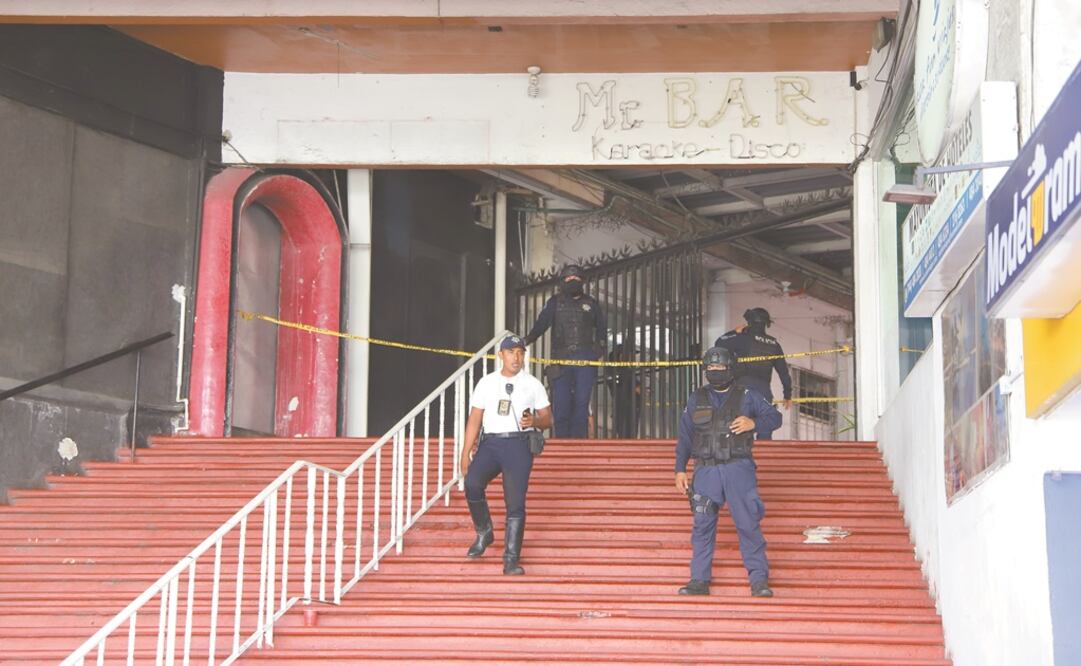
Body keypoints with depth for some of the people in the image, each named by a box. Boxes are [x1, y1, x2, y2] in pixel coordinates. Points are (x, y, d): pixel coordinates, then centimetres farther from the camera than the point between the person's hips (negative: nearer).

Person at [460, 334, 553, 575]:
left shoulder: (533, 384, 11)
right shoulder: (486, 382, 13)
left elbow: (547, 419, 13)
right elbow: (474, 419, 11)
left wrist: (534, 421, -11)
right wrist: (466, 453, 4)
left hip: (518, 444, -1)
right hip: (490, 442, 1)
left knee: (515, 501, -10)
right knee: (472, 483, -23)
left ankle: (511, 559, -7)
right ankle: (484, 532, 0)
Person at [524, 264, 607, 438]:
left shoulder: (591, 304, 15)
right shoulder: (555, 303, 11)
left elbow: (601, 328, 23)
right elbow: (541, 324, 0)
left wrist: (600, 348, 13)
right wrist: (527, 340, -13)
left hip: (585, 359, 1)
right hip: (561, 358, -1)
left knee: (581, 403, -4)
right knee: (561, 403, -5)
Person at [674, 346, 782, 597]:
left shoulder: (747, 397, 9)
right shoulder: (696, 399, 15)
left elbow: (775, 417, 7)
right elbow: (684, 437, 15)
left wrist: (754, 423, -13)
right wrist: (680, 470, 8)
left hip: (738, 470, -2)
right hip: (706, 471, 2)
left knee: (748, 524, -7)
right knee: (702, 526, 0)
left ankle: (759, 580, -4)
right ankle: (699, 580, 5)